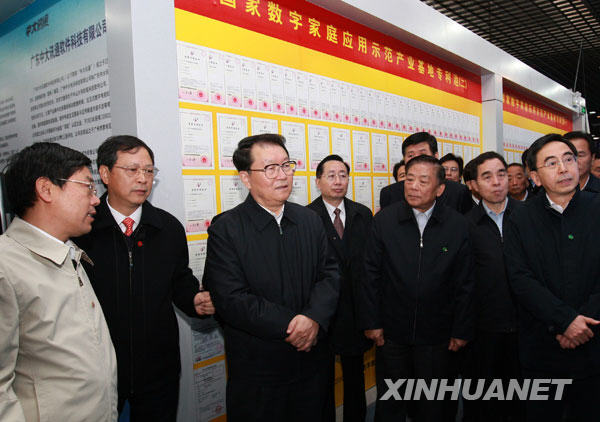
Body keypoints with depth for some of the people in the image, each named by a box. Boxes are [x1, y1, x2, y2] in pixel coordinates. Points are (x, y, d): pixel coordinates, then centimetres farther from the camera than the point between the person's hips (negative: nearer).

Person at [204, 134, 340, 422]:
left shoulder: (310, 220, 4)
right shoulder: (225, 230, -12)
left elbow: (329, 274, 1)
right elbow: (230, 300, -18)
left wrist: (314, 317, -18)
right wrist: (290, 325, -20)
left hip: (312, 361, 5)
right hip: (257, 368, -4)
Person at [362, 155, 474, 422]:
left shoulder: (457, 225, -6)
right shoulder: (384, 220, -6)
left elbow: (464, 284, -2)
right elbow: (371, 275, -3)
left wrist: (461, 330, -1)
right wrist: (371, 322, -4)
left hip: (436, 335, 0)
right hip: (391, 332, 0)